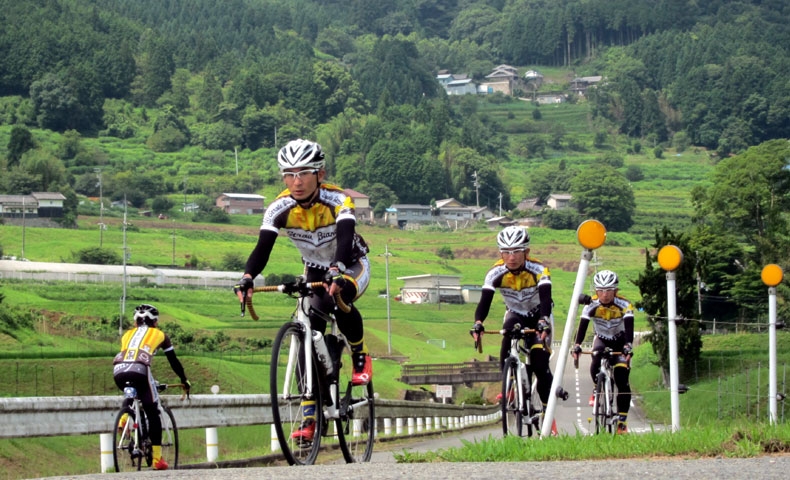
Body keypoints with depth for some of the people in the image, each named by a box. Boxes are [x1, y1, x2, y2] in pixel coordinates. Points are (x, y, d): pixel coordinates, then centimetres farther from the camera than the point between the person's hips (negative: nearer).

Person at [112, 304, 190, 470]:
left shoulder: (128, 334, 33)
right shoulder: (159, 335, 26)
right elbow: (173, 361, 30)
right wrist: (184, 380, 42)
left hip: (118, 371, 4)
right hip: (139, 371, -4)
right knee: (153, 414, 7)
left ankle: (124, 419, 10)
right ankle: (157, 459, 4)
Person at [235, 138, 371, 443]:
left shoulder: (337, 200, -30)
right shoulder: (279, 208, -21)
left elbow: (345, 239, -46)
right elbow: (262, 248, -31)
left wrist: (336, 271, -65)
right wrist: (247, 278, -50)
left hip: (353, 265, -3)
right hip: (315, 270, 3)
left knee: (338, 297, -36)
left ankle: (360, 357, -8)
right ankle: (310, 418, -8)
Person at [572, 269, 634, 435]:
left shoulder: (624, 305, -26)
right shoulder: (591, 305, -22)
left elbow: (629, 328, -36)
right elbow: (582, 326, -29)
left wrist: (628, 346, -53)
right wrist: (577, 346, -44)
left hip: (620, 341, -2)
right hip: (601, 339, 2)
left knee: (622, 380, -16)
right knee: (596, 360, -31)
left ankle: (622, 421, -12)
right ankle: (597, 389, 0)